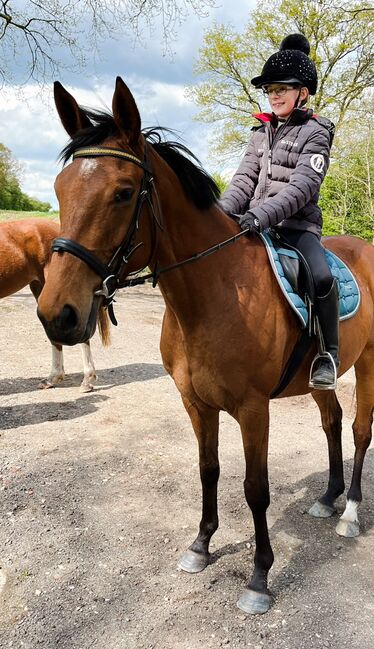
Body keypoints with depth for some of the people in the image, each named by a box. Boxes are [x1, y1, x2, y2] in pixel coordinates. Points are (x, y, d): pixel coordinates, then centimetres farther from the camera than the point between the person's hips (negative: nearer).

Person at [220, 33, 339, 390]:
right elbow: (244, 178, 8)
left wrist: (263, 214, -29)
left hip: (297, 224, -6)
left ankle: (329, 353, -12)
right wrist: (223, 210, -12)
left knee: (321, 276, -32)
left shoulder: (315, 132, -1)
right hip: (254, 224, 6)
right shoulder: (262, 132, 17)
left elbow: (303, 186, -15)